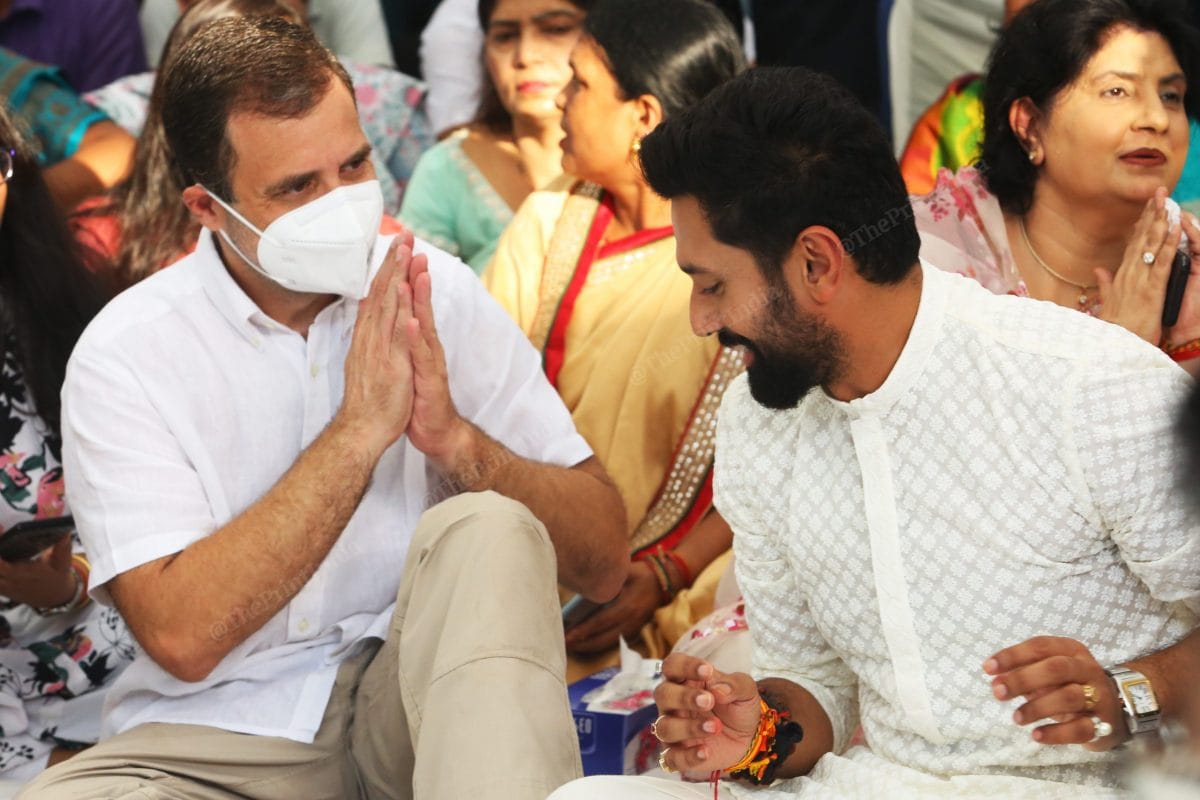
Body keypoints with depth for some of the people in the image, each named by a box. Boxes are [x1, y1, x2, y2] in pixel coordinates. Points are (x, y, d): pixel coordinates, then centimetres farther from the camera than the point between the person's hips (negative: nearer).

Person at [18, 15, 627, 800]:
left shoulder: (438, 295, 0)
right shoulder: (125, 355, -6)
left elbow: (603, 563, -1)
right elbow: (182, 634, -18)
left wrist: (454, 439, -19)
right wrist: (359, 430, -20)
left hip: (426, 693, 1)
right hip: (224, 737, -1)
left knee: (488, 530, -27)